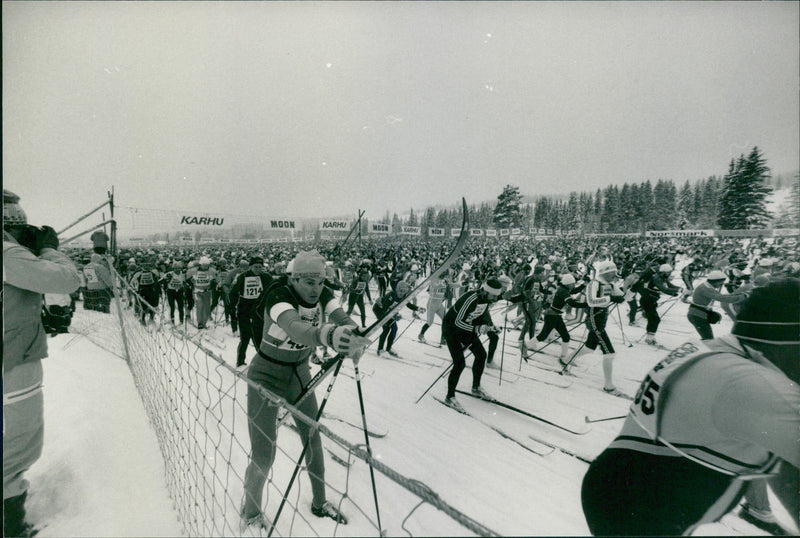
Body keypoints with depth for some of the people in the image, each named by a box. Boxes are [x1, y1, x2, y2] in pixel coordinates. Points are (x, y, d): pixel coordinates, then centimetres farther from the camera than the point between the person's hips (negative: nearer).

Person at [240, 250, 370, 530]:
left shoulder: (323, 295, -11)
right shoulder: (278, 295, -29)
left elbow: (341, 318, -27)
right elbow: (294, 327, -49)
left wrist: (353, 336, -50)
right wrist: (327, 335, -69)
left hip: (300, 372, 5)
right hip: (267, 377, -5)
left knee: (313, 438, 14)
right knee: (263, 456, 2)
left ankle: (319, 502, 38)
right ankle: (251, 513, 34)